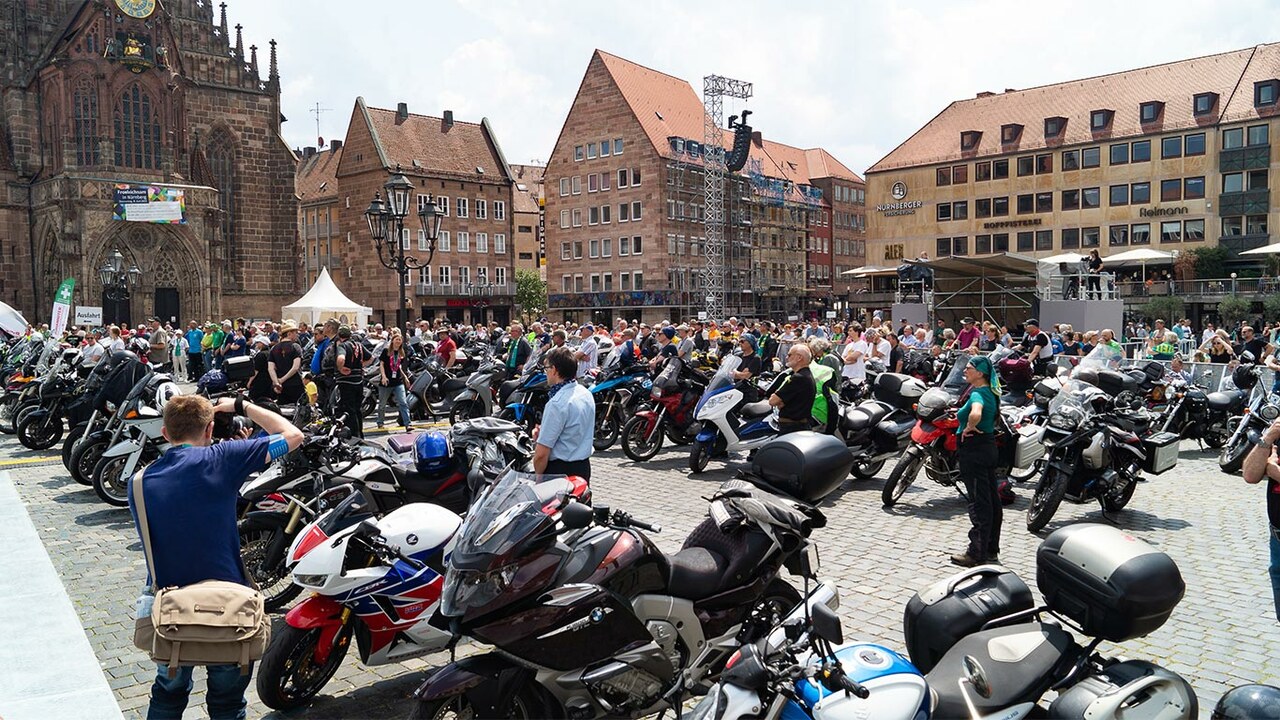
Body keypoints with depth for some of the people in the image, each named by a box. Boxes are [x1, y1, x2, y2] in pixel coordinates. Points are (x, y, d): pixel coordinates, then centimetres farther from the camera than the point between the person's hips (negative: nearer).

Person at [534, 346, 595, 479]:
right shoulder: (586, 393, 5)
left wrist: (537, 477, -6)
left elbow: (542, 454, -22)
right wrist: (543, 432, 8)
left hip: (560, 470, -9)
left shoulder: (556, 404, -21)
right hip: (584, 467, 9)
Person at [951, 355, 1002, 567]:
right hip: (988, 447, 10)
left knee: (978, 502, -4)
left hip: (974, 450, -10)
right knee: (992, 500, 13)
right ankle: (991, 549, 23)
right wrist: (962, 413, 19)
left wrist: (969, 428, -22)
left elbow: (976, 414, -41)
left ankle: (977, 553, 2)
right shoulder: (989, 392, 10)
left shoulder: (977, 394, -19)